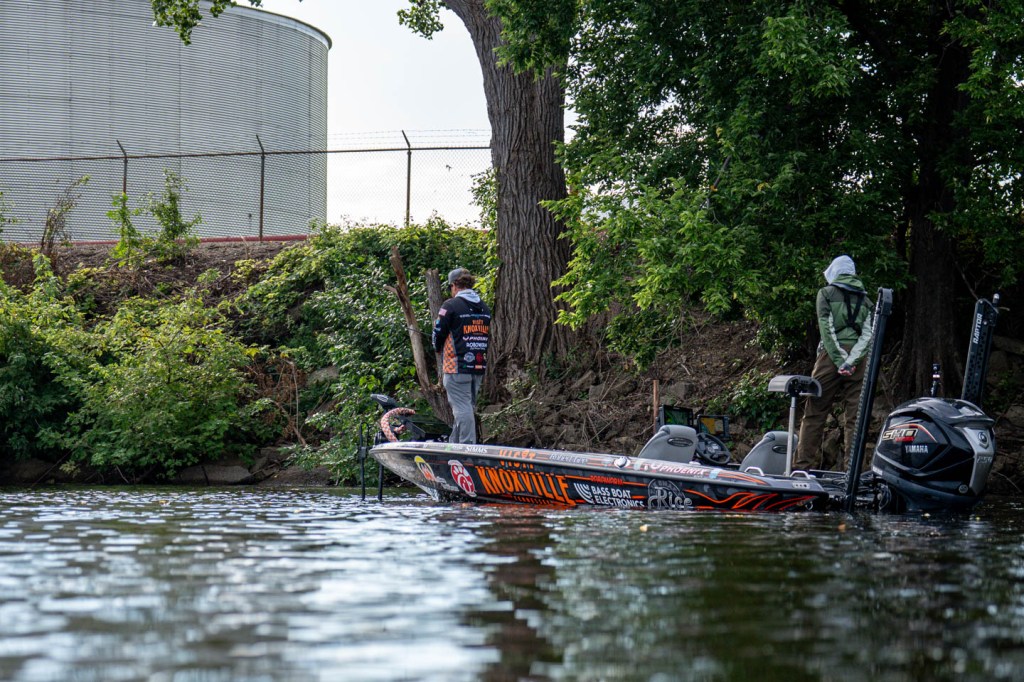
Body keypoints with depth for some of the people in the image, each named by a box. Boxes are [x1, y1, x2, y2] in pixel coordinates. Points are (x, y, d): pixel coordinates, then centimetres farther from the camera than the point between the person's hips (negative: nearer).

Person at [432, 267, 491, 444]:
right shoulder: (484, 307, 13)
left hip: (457, 365, -7)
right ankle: (453, 444, 23)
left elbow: (438, 334, -4)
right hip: (480, 365, 7)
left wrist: (439, 349, 16)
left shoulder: (451, 305, -9)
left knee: (462, 408, -6)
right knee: (468, 407, 14)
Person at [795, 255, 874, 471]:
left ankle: (804, 465, -4)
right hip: (858, 360, 3)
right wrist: (850, 361, -8)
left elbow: (826, 328, -6)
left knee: (815, 413, 0)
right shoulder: (864, 299, 16)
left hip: (831, 355, -3)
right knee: (854, 416, 3)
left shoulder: (826, 293, 6)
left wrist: (839, 361, -11)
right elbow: (868, 334, 2)